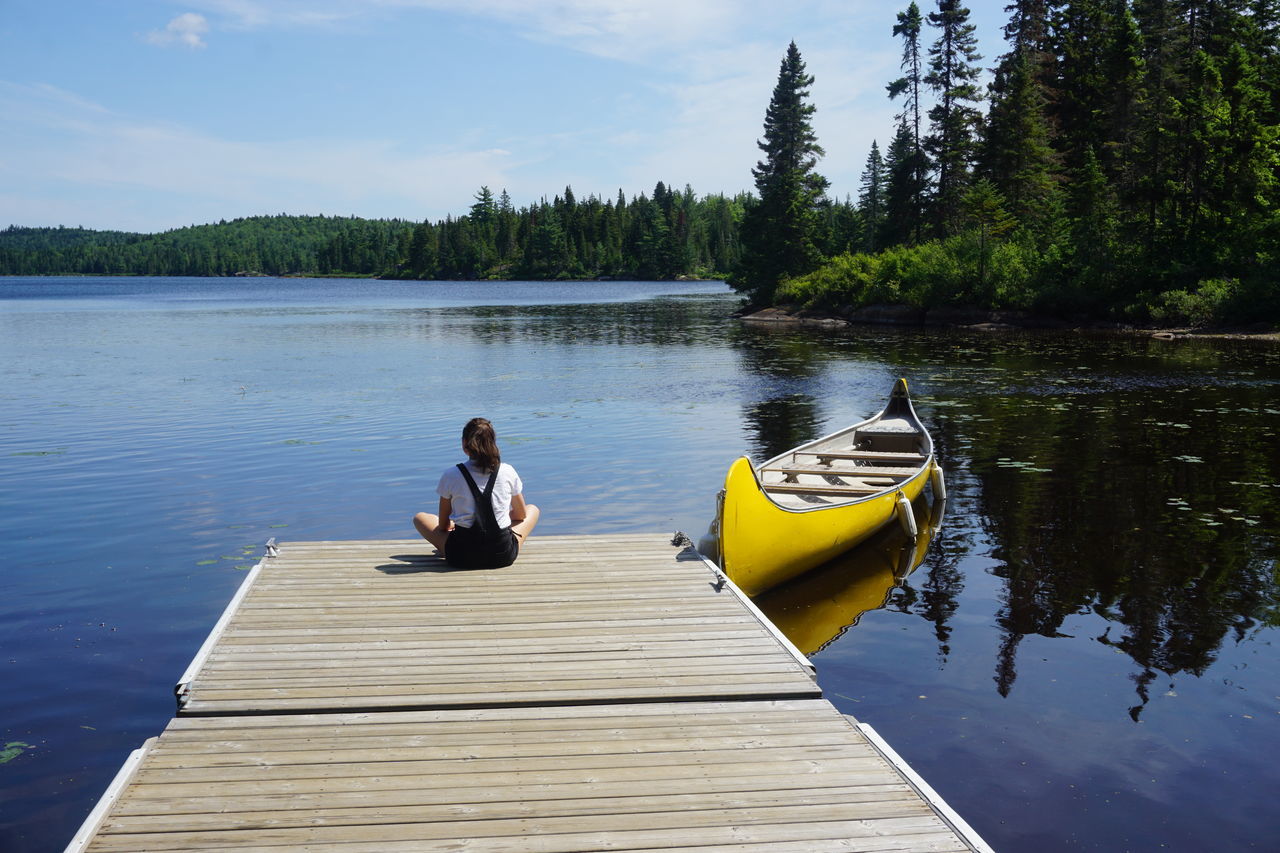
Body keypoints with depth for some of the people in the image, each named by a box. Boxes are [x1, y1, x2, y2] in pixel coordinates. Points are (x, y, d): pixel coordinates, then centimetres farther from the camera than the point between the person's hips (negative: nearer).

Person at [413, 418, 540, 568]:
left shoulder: (450, 475, -5)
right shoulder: (508, 472, -2)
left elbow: (443, 524, 5)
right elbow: (521, 515, 13)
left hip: (462, 558, -1)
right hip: (503, 555, 1)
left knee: (419, 518, 25)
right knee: (533, 509, 29)